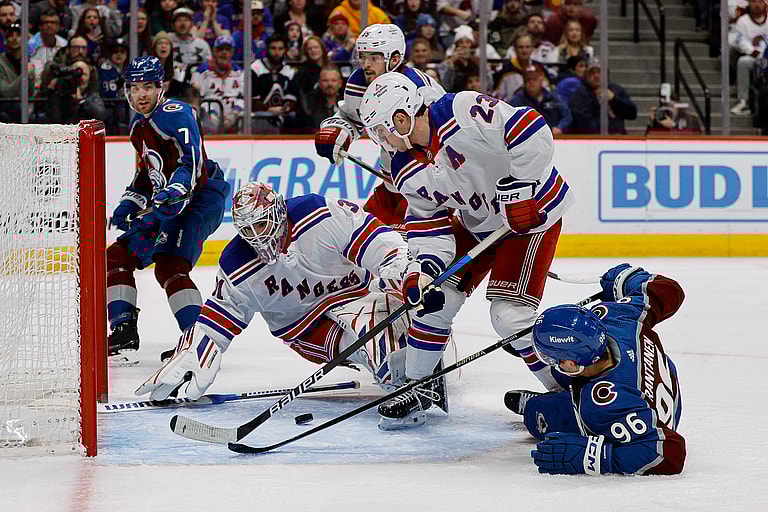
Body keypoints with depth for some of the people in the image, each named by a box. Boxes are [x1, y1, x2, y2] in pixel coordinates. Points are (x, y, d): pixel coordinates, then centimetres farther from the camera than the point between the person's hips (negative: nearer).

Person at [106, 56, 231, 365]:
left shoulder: (175, 114, -13)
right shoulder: (138, 126, 17)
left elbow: (191, 162, -25)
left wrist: (172, 194, -37)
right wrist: (129, 204, 15)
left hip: (200, 198, -10)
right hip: (165, 205, 10)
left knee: (169, 267, -26)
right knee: (118, 256, 9)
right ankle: (124, 338, 11)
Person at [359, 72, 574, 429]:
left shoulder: (462, 113, -29)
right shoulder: (406, 170, -3)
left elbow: (530, 131, -34)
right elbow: (427, 224, -1)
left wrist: (519, 187, -31)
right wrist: (422, 272, -17)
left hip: (531, 211, -8)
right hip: (475, 223, 8)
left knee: (510, 314, -16)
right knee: (434, 301, 1)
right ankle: (414, 390, 19)